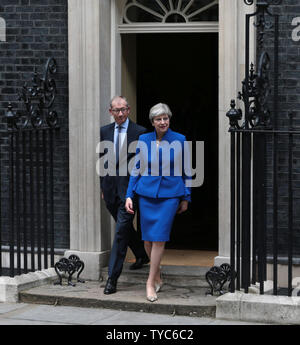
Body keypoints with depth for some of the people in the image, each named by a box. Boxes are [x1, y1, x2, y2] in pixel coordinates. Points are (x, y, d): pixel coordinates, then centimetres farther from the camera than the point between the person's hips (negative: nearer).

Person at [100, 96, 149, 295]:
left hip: (129, 187, -5)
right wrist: (103, 187, 12)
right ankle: (142, 256, 45)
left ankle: (113, 277, -13)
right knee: (124, 227, 19)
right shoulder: (105, 131, 9)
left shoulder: (139, 132, -5)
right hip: (111, 187, 5)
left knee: (122, 230, -11)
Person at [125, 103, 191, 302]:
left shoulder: (179, 140, -2)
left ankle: (151, 282, -2)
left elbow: (186, 171, 5)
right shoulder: (143, 140, 3)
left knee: (159, 238, -9)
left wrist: (186, 198, 5)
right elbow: (137, 169, 9)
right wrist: (129, 195, 3)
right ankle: (157, 275, 26)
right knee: (148, 239, 5)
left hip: (170, 194, -2)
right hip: (146, 193, 3)